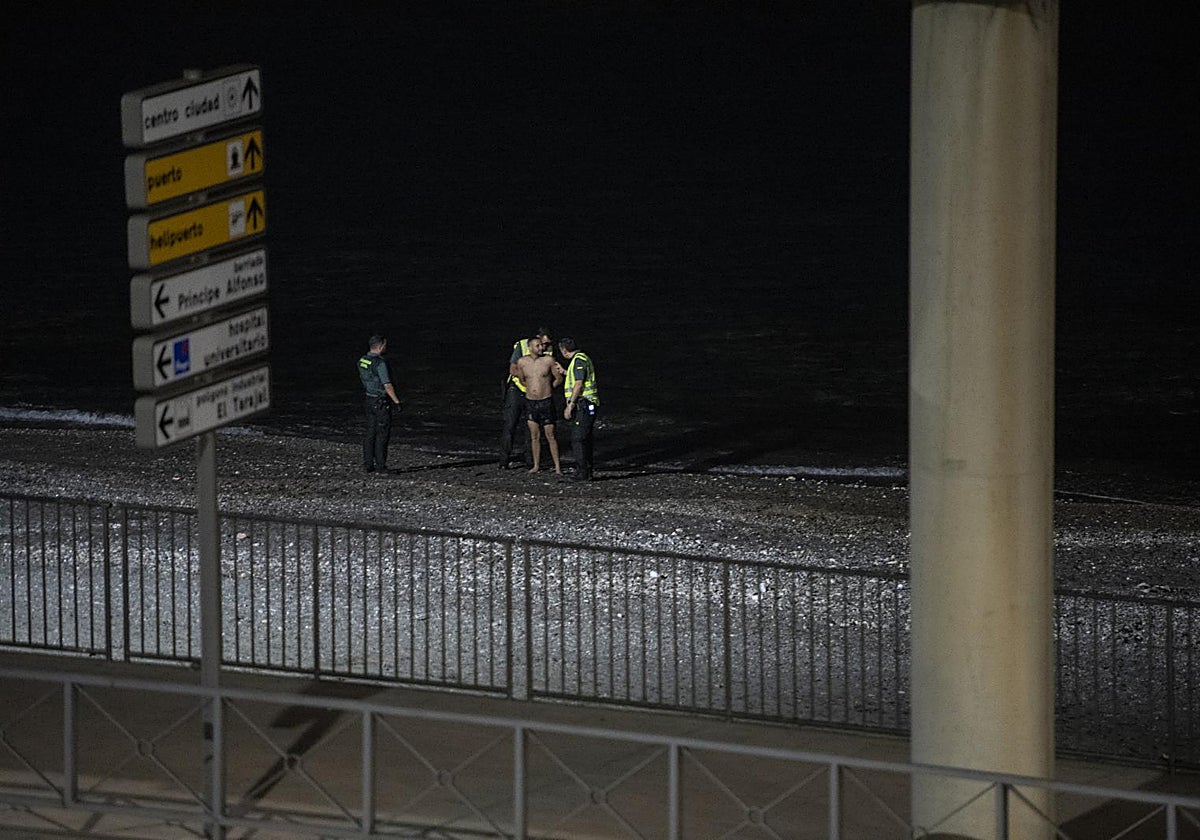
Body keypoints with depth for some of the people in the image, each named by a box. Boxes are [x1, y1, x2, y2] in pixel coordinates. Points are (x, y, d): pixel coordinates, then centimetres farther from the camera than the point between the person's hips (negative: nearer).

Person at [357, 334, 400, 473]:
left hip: (370, 399, 8)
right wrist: (396, 401, -10)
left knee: (371, 433, 12)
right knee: (382, 434, -2)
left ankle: (368, 464, 13)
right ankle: (380, 465, 0)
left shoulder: (362, 360, 4)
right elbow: (387, 385, -21)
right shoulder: (379, 363, -22)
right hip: (382, 403, -8)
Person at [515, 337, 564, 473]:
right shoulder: (522, 362, -2)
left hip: (546, 402, -2)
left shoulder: (549, 360, -8)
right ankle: (536, 466, 16)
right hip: (530, 402, 2)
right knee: (534, 436, 7)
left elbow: (559, 379, 4)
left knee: (550, 436, 0)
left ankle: (557, 467, 5)